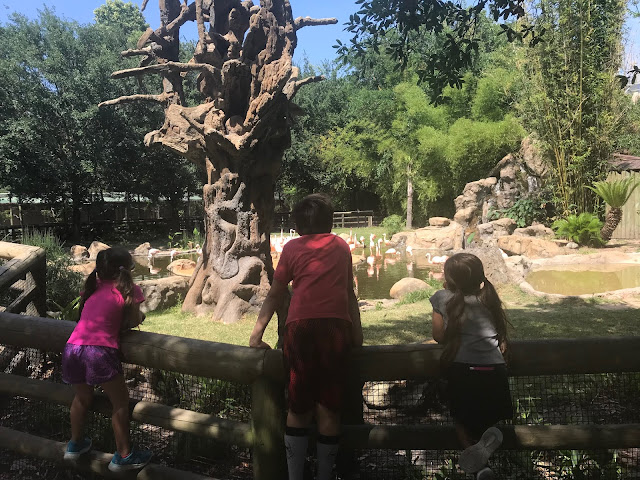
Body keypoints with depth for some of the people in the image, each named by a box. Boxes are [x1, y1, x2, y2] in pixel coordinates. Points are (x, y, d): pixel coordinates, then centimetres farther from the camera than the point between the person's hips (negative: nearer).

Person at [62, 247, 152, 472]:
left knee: (81, 398, 28)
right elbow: (133, 322, 3)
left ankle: (75, 444, 44)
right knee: (121, 402, 10)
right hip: (99, 350, -6)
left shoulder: (95, 287, 18)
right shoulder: (129, 290, 2)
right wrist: (140, 314, 24)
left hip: (72, 347, 6)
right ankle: (123, 456, 17)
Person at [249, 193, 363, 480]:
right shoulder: (341, 246, 18)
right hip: (336, 328, 1)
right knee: (329, 410, 9)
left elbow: (275, 296, 11)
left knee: (299, 409, 11)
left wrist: (257, 333, 16)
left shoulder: (292, 247, 12)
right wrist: (357, 332, 23)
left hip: (301, 328, -1)